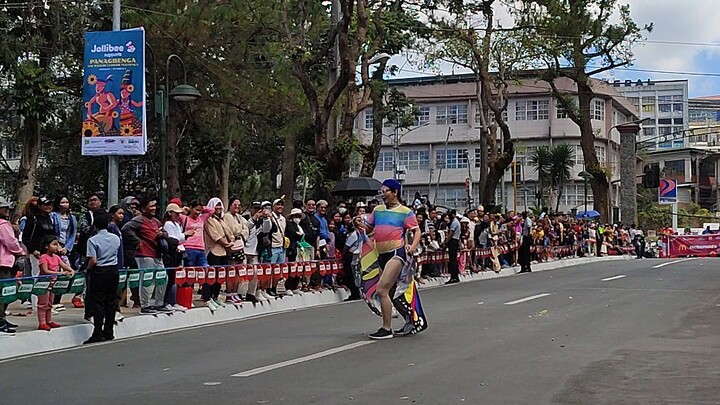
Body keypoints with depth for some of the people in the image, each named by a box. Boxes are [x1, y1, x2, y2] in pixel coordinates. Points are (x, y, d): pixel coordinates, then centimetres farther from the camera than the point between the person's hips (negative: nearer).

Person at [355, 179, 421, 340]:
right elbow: (367, 229, 19)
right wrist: (359, 224, -4)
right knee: (392, 292, 12)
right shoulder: (377, 210, 16)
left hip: (396, 253, -7)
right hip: (381, 255, 7)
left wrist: (412, 246, -18)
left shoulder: (405, 212, -1)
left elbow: (416, 231, 0)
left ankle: (386, 329, -12)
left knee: (381, 289, -17)